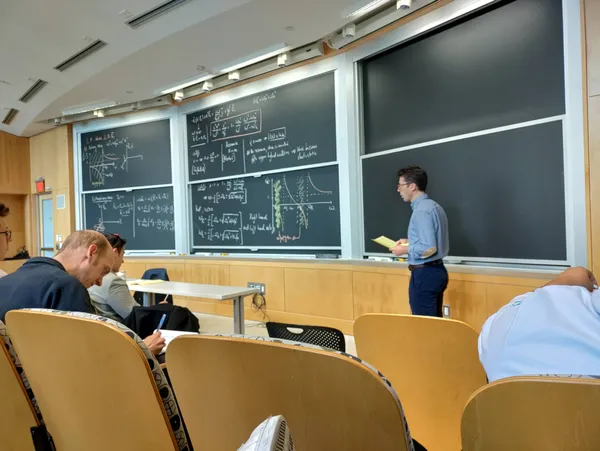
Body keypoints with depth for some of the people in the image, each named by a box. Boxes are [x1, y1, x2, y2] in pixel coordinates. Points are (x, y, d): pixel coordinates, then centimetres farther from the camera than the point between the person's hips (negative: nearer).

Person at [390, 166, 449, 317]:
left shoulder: (421, 211, -19)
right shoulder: (433, 206, 12)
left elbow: (428, 249, -25)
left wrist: (405, 250, -11)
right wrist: (410, 242, 15)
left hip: (424, 274, -10)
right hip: (437, 270, 10)